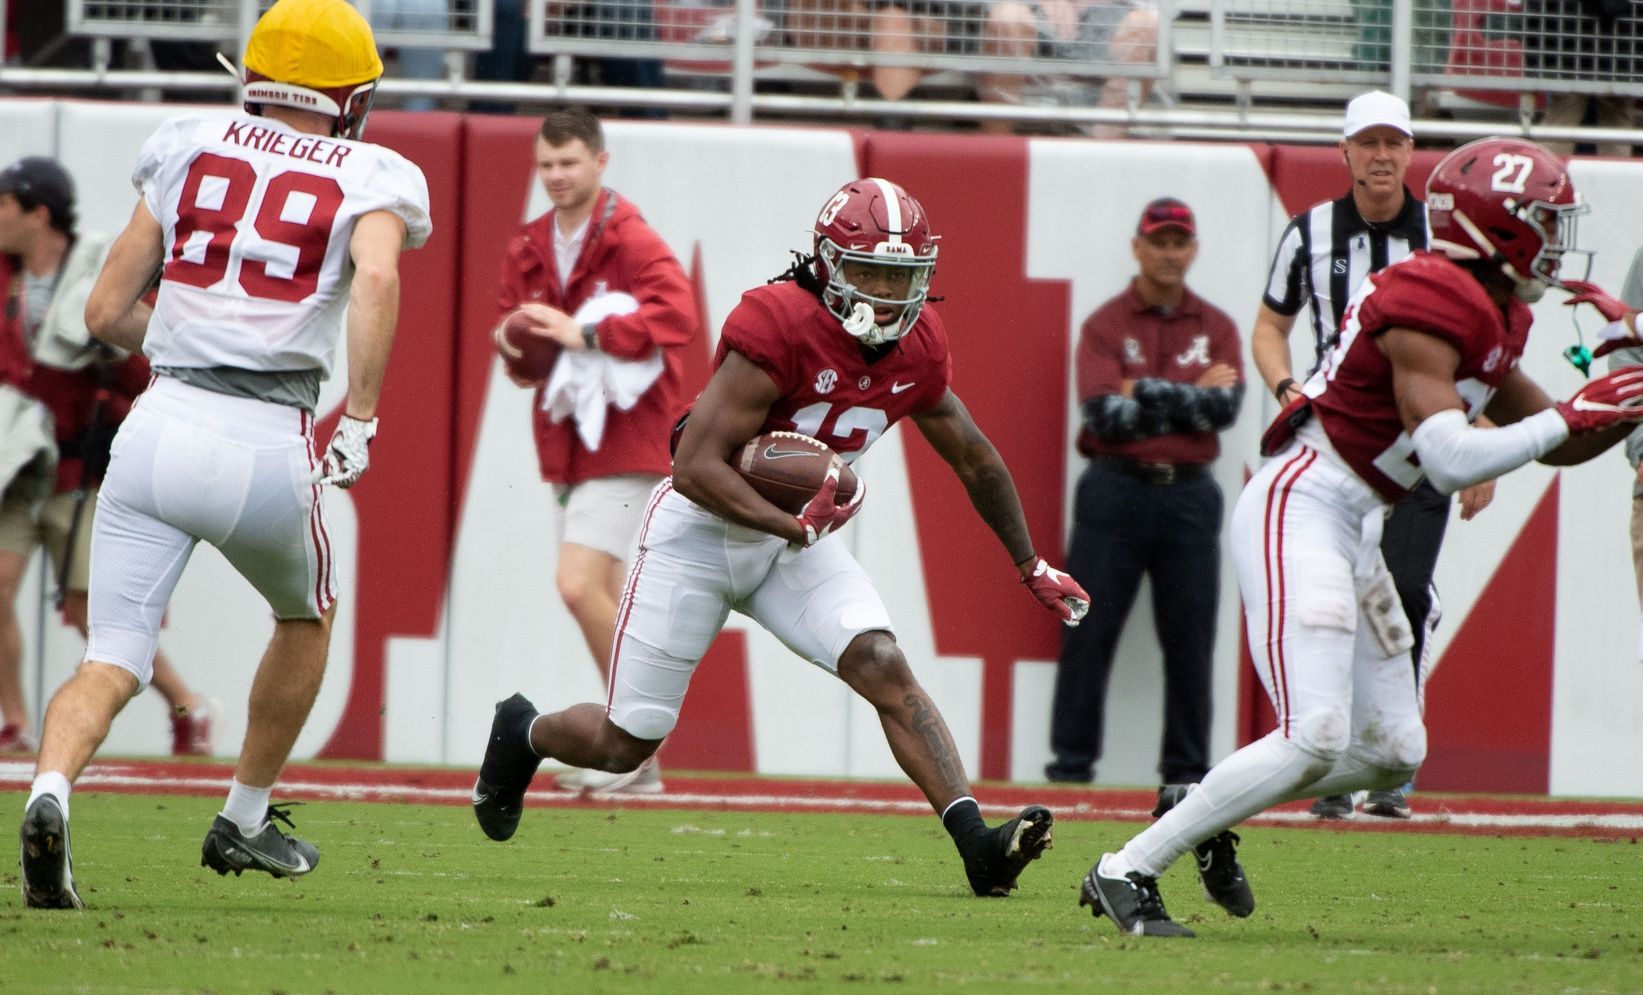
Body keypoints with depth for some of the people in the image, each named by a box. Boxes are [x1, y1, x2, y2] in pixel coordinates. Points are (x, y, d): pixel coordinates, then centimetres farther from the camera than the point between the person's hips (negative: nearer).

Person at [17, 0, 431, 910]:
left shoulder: (187, 152, 15)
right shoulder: (369, 180, 7)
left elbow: (107, 313, 16)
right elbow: (375, 277, -17)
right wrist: (360, 419, -14)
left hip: (160, 426, 2)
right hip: (264, 450, -2)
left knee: (112, 663, 1)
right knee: (306, 616, 29)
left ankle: (50, 793, -29)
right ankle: (245, 819, 37)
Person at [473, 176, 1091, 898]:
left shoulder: (917, 351, -6)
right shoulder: (779, 329, -28)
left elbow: (975, 460, 13)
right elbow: (696, 466, -29)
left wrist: (1032, 567, 21)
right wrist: (793, 528, -37)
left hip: (799, 532, 5)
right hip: (702, 529, -5)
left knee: (885, 669, -19)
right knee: (624, 745, 3)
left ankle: (978, 845, -27)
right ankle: (523, 734, 37)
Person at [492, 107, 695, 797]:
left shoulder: (630, 241, -11)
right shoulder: (528, 251, 12)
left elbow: (678, 317, -25)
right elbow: (518, 338, 22)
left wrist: (586, 335, -27)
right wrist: (514, 344, -3)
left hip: (624, 436, -8)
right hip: (567, 439, 8)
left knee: (580, 585, -19)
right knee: (605, 599, 12)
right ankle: (632, 762, 22)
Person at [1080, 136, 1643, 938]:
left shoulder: (1493, 319, 14)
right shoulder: (1428, 304, -17)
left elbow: (1553, 441, 24)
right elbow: (1453, 461, -23)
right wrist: (1572, 417, -16)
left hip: (1353, 531, 10)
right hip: (1299, 511, -10)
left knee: (1391, 752, 10)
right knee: (1313, 741, -18)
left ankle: (1209, 812, 23)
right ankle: (1127, 872, -11)